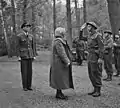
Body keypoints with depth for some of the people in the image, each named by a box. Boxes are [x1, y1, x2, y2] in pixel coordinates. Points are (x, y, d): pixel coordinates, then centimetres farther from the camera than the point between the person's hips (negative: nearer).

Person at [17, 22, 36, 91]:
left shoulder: (31, 36, 8)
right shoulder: (19, 36, -6)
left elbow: (32, 46, 11)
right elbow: (18, 47, -5)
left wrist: (34, 56, 6)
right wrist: (19, 56, -11)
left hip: (30, 55, 5)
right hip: (23, 55, -4)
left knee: (29, 71, 5)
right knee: (24, 71, -2)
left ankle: (29, 86, 13)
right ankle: (24, 86, 8)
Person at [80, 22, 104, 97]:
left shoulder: (97, 35, -10)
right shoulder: (90, 36, 15)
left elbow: (101, 47, -15)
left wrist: (100, 58, -21)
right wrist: (81, 30, 10)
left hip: (95, 57, -9)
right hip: (90, 57, 9)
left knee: (96, 74, -5)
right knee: (91, 74, 11)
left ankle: (98, 91, 3)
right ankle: (95, 90, 19)